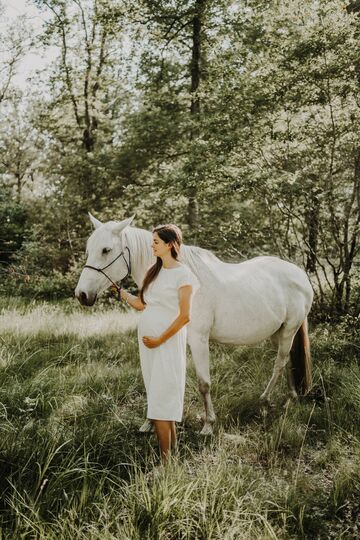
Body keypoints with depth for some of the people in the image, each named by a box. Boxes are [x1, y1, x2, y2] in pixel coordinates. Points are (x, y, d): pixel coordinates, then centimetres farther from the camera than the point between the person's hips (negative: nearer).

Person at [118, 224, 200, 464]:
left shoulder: (182, 273, -11)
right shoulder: (155, 271, 12)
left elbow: (185, 315, -16)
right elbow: (142, 304, 14)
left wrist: (160, 340, -15)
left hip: (167, 342, -8)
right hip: (147, 339, 8)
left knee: (160, 401, -5)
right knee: (165, 398, 16)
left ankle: (165, 459, 5)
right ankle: (173, 448, 29)